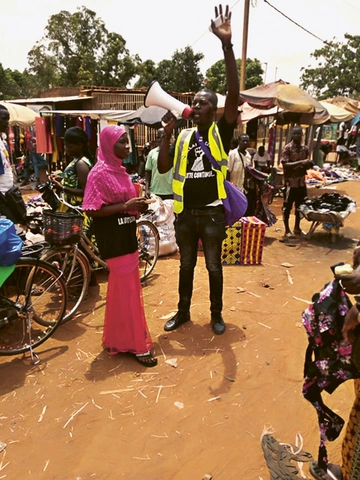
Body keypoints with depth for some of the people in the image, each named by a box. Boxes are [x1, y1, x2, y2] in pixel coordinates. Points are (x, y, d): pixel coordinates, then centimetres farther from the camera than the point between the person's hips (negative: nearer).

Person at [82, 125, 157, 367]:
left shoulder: (119, 170, 12)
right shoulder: (99, 173, -14)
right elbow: (91, 210, -20)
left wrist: (137, 206, 4)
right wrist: (126, 206, -24)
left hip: (127, 236, 9)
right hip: (113, 240, -9)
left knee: (125, 287, 16)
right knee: (126, 289, -2)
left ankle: (119, 338, 32)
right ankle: (135, 344, 13)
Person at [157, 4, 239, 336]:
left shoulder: (221, 133, -4)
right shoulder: (183, 137, 5)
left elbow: (234, 94, -17)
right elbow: (163, 168, 0)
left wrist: (227, 45, -24)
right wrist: (167, 133, -8)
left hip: (212, 212, -3)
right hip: (185, 212, 3)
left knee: (213, 265, 11)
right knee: (186, 265, 17)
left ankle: (216, 314, 29)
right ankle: (183, 311, 34)